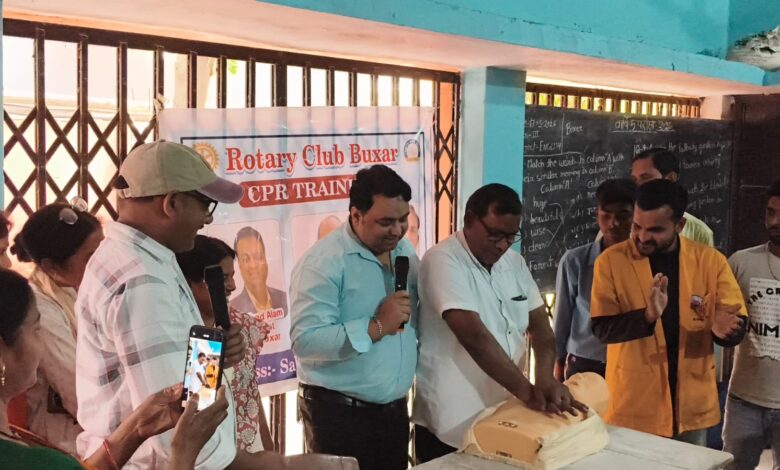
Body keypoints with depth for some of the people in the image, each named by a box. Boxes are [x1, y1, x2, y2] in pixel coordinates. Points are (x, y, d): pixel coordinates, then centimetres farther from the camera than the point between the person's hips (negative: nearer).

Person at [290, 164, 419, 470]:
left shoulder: (405, 250, 7)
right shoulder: (323, 262, -17)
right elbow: (305, 340, -26)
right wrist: (376, 327, -27)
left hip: (395, 409, 7)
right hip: (338, 414, -7)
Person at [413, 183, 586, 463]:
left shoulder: (514, 263, 6)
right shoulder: (443, 261, -16)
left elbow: (540, 324, 4)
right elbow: (475, 336, -25)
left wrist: (545, 378, -15)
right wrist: (527, 391, -25)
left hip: (504, 417, 7)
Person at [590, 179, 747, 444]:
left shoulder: (710, 260, -3)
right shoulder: (611, 261, -8)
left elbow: (738, 327, -2)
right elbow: (602, 329, -13)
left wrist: (722, 329, -25)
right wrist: (647, 316, -31)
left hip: (693, 407, 3)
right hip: (632, 407, -2)